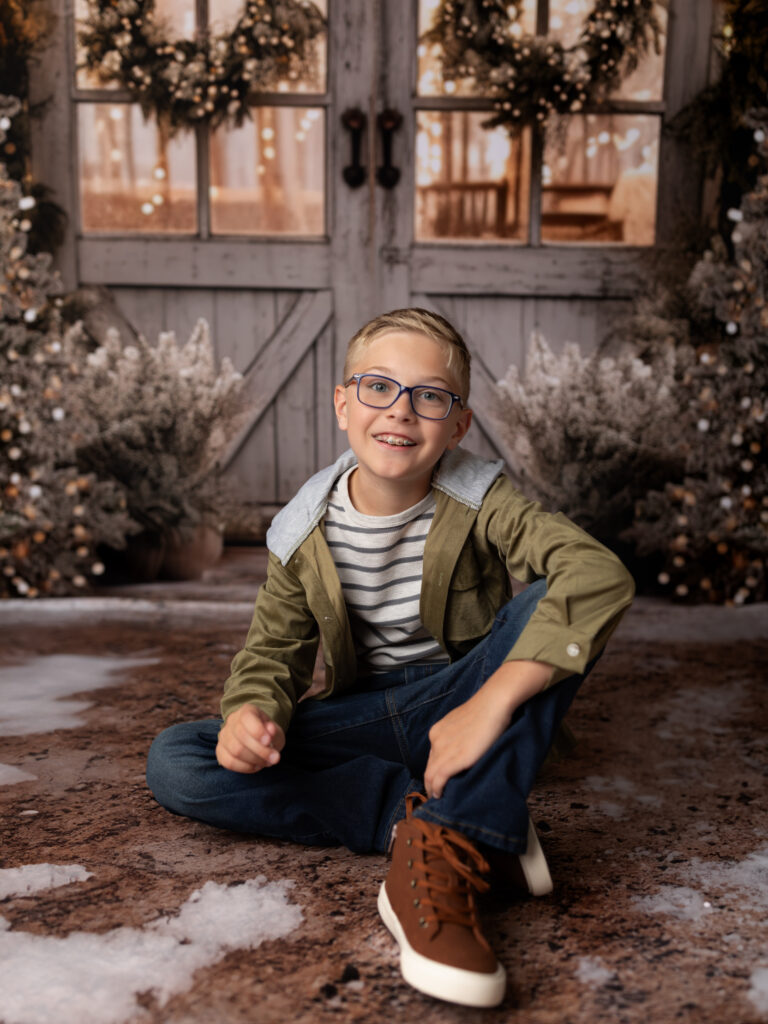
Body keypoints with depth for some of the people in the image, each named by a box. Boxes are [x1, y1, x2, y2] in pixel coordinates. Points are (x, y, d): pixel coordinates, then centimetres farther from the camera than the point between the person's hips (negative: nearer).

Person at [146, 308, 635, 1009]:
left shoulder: (480, 505, -14)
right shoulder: (305, 532, -5)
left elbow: (602, 574, -29)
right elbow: (275, 649, 4)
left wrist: (491, 702, -39)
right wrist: (252, 708, -22)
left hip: (457, 707, -2)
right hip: (362, 721, 3)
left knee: (551, 601, -30)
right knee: (173, 763, -17)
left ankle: (443, 851, -35)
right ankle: (448, 820, -25)